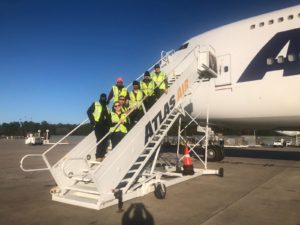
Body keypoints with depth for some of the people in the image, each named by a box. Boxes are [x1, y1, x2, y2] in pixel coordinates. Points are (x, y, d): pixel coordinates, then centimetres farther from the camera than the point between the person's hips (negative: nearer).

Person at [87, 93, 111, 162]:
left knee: (105, 141, 3)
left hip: (105, 125, 6)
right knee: (100, 140, -11)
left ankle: (102, 155, 11)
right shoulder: (95, 104, 5)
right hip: (98, 125, -6)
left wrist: (109, 124, 9)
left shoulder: (107, 106, 22)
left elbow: (109, 116, 24)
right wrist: (92, 120, -11)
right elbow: (89, 111, -2)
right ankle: (98, 156, -7)